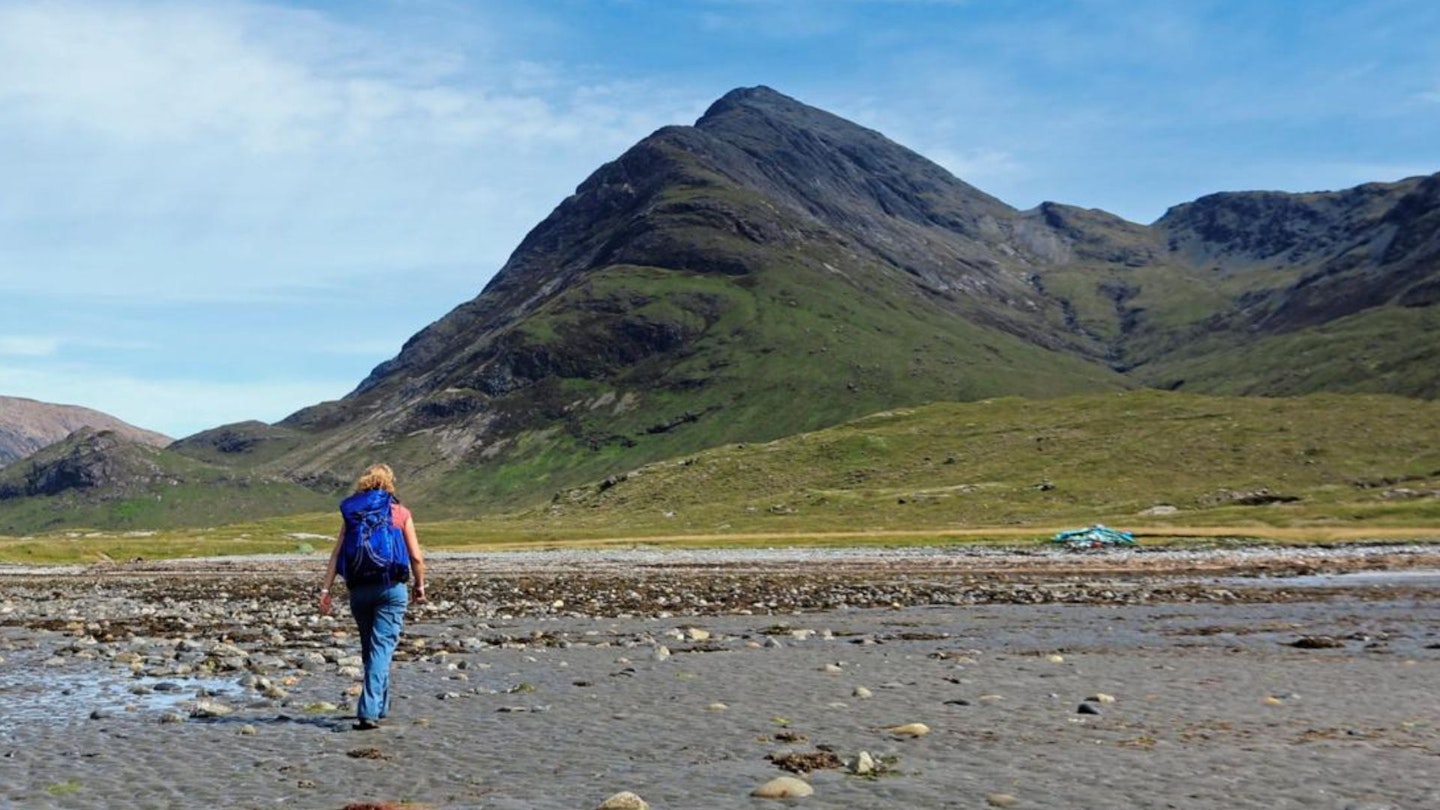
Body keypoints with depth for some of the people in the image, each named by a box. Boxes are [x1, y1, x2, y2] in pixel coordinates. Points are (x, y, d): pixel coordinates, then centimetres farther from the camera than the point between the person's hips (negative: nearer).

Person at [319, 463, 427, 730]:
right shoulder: (401, 513, 0)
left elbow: (336, 554, -1)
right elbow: (416, 557, -3)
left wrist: (326, 589, -2)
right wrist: (420, 586, 11)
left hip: (359, 589, 3)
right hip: (391, 588, -3)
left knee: (370, 649, 18)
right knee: (382, 648, -4)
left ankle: (379, 706, 29)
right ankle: (370, 710, -16)